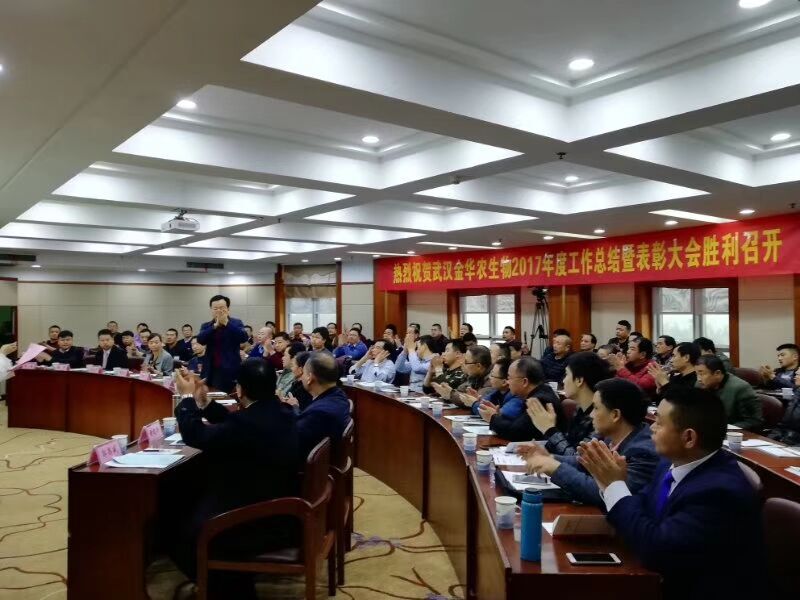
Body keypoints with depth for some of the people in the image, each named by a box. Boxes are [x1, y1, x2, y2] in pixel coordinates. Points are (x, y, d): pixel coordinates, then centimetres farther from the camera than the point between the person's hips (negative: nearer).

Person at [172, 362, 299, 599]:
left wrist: (187, 397, -3)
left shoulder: (248, 422, -29)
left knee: (179, 534, 8)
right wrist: (203, 402, 11)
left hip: (264, 525, -9)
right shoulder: (281, 412, -2)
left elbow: (194, 435, -17)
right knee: (191, 510, 24)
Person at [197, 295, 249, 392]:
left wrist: (226, 323, -18)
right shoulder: (206, 326, 11)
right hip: (212, 372, 3)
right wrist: (215, 325, -17)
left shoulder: (236, 323, 3)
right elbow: (200, 340, -7)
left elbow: (244, 338, -14)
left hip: (231, 371, -2)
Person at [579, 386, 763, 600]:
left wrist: (615, 484, -21)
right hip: (670, 580, 6)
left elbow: (655, 550, -28)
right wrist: (607, 481, -11)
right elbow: (640, 512, 6)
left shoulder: (720, 490, -27)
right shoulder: (674, 463, -3)